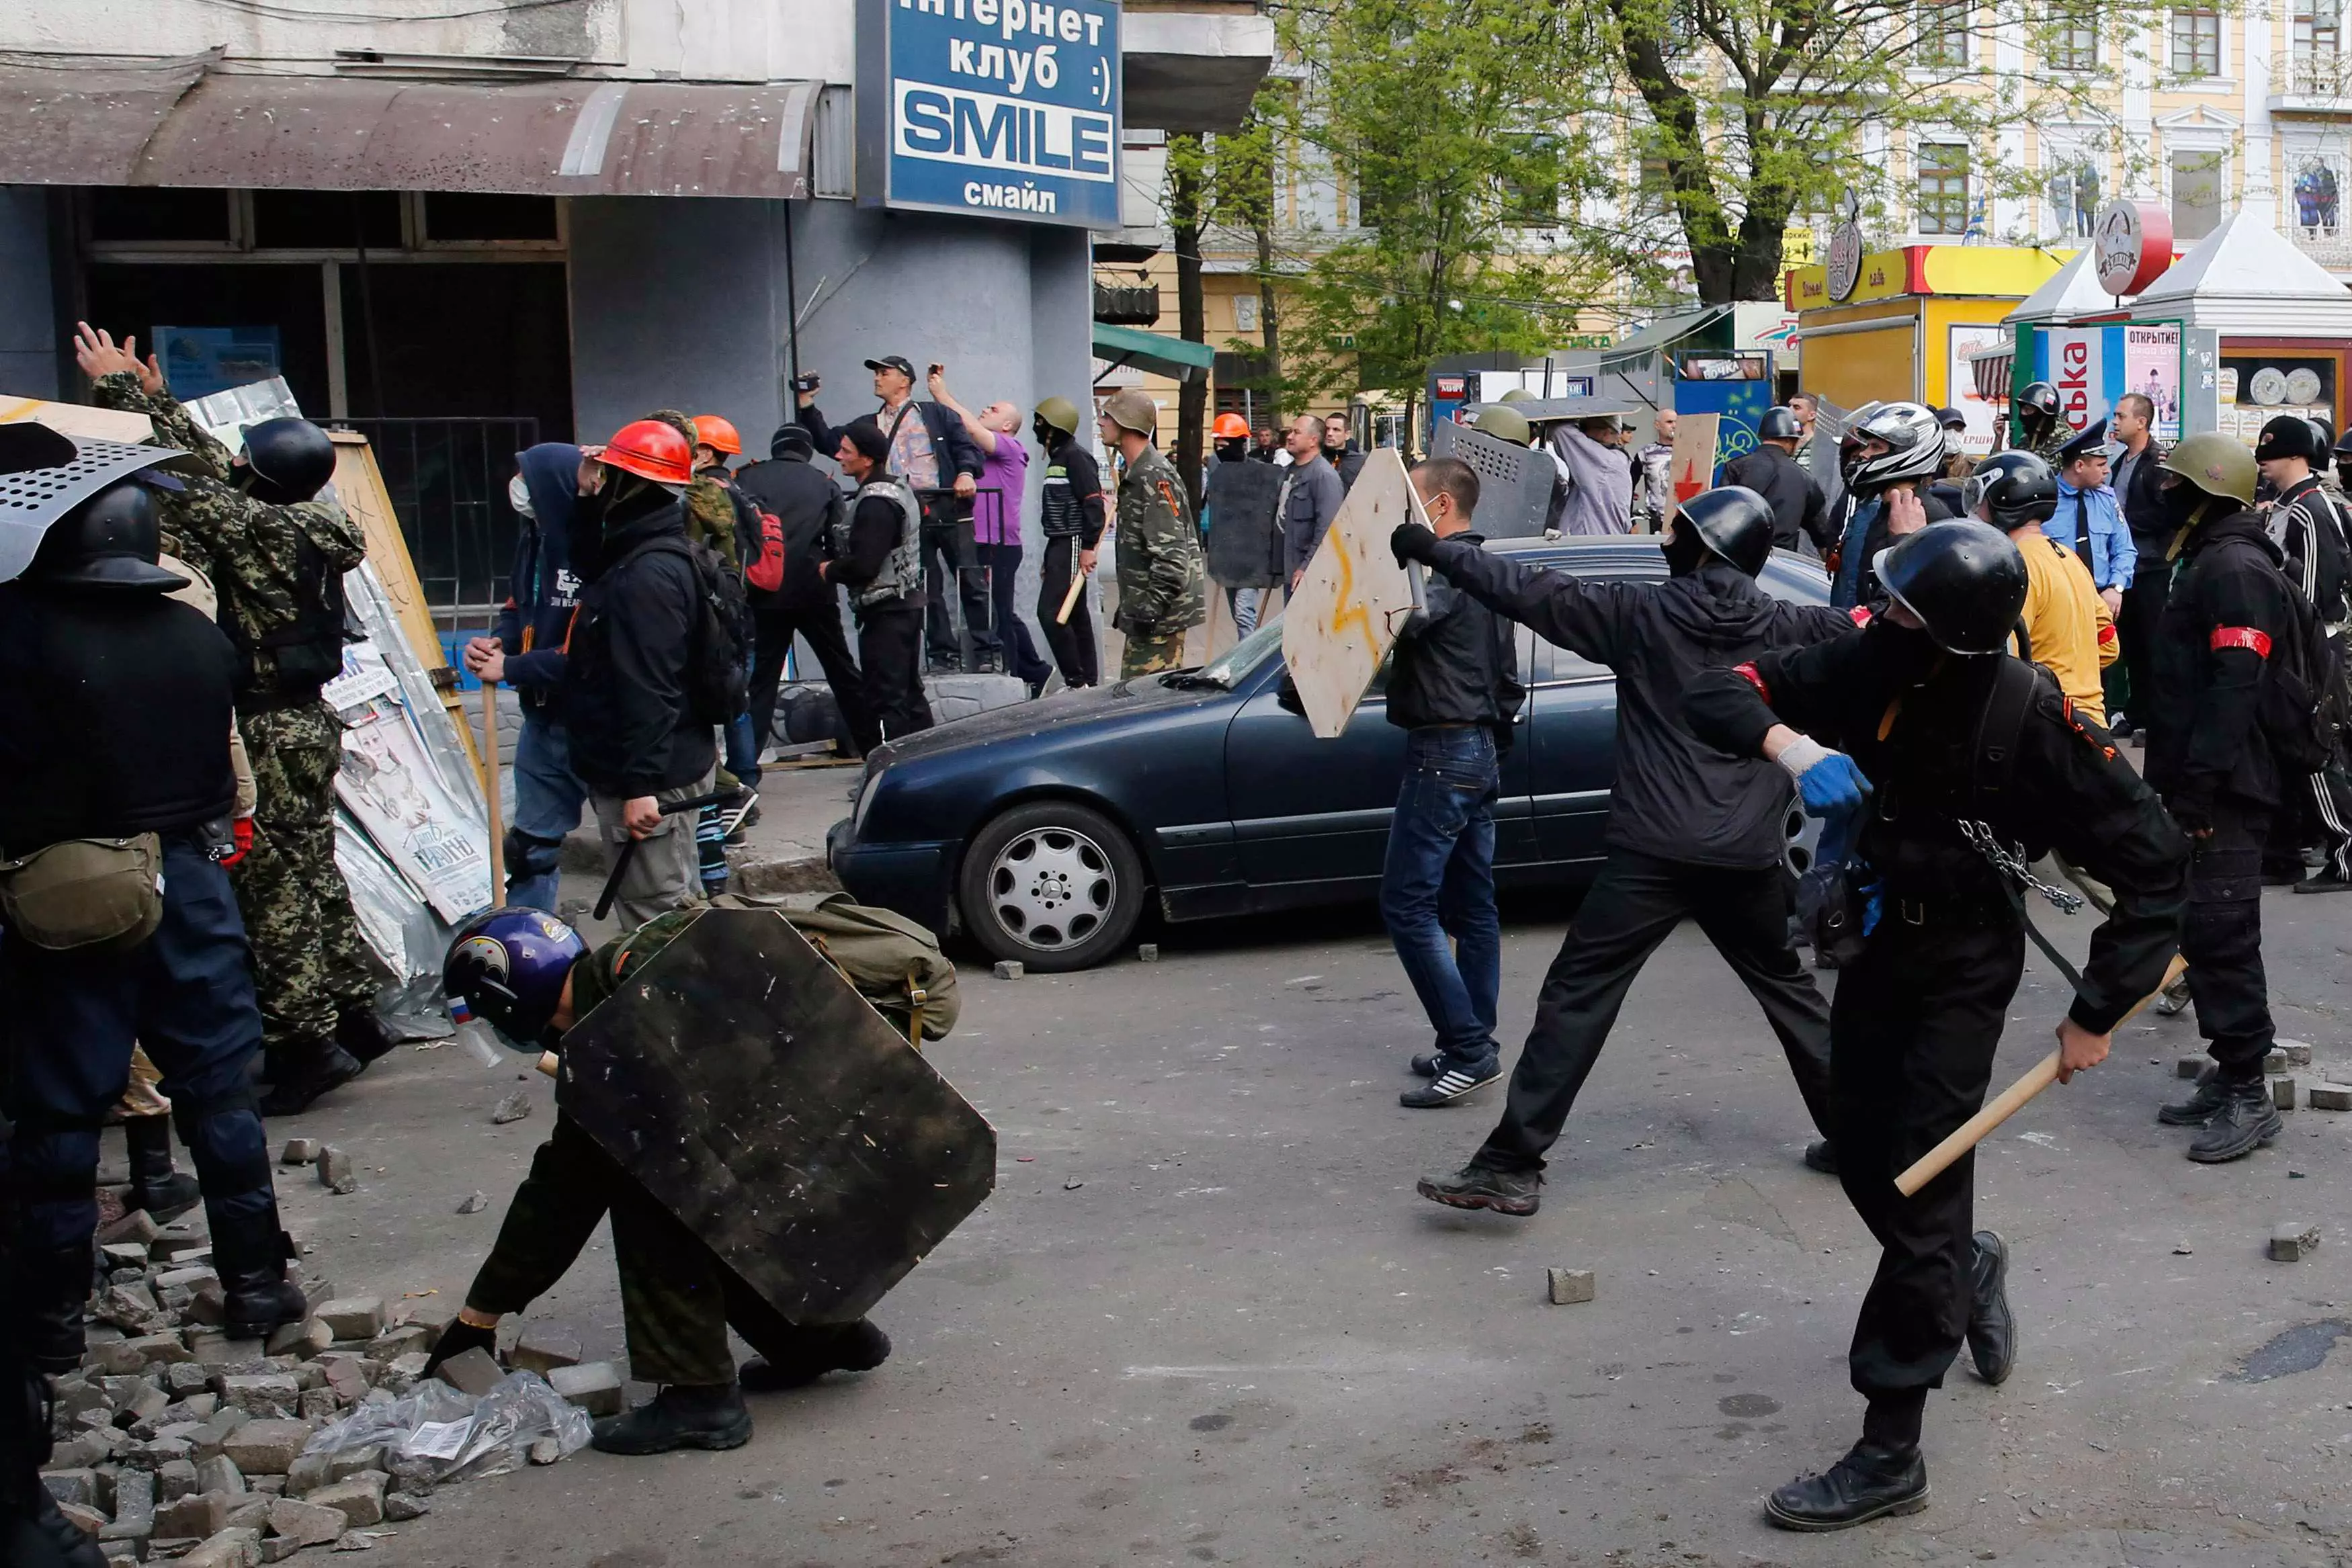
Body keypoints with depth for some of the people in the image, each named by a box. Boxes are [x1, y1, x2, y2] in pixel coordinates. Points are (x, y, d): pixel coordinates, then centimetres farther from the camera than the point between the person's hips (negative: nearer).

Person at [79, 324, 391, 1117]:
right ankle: (353, 1015, 24)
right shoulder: (312, 525, 4)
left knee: (273, 889, -2)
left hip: (265, 734, -8)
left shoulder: (252, 529, -19)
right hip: (306, 720, 8)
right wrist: (155, 397, 22)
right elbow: (217, 476, 15)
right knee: (315, 874, 16)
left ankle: (305, 1044, 2)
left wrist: (119, 388, 0)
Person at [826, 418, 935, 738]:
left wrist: (829, 569, -7)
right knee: (909, 691, 17)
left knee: (886, 698, -6)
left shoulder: (876, 502, -19)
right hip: (908, 603, 10)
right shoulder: (899, 488, 13)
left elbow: (863, 565, -25)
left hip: (885, 612, -10)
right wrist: (835, 558, 7)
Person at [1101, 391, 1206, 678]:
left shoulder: (1154, 477, -17)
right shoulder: (1136, 474, 17)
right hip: (1143, 611, 11)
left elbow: (1171, 552, -24)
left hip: (1160, 615, -11)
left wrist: (1153, 606, -26)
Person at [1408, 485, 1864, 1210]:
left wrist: (1438, 552, 5)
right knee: (1786, 987, 25)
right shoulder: (1783, 627, 5)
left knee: (1576, 997, -4)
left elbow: (1538, 592, -2)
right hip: (1748, 857, 4)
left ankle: (1510, 1166, -9)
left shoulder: (1643, 615, -3)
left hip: (1653, 853, -4)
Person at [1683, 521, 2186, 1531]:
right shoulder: (1864, 665, -14)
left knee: (1917, 1196, -7)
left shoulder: (2027, 718, -25)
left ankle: (1890, 1457, 1)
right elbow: (1714, 692, -11)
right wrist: (1787, 743, -33)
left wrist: (2098, 1013, -17)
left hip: (1963, 975, -5)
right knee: (1864, 1167, 16)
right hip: (1873, 949, 5)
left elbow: (2154, 865, -18)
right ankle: (1970, 1269, 49)